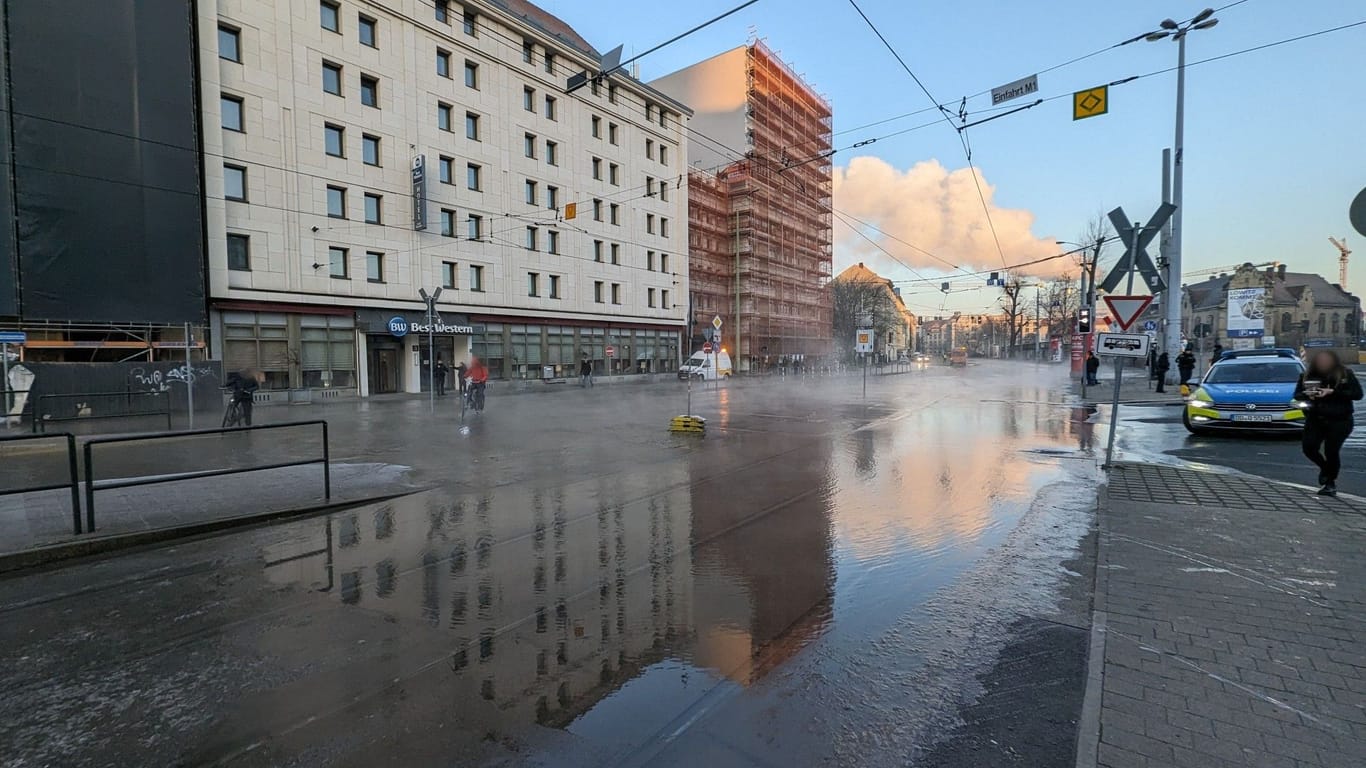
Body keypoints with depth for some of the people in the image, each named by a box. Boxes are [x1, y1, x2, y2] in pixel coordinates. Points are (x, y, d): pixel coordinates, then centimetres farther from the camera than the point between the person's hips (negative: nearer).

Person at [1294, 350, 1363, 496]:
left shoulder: (1345, 374, -3)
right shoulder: (1307, 376, 3)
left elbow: (1357, 394, -7)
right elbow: (1297, 394, 8)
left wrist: (1333, 392, -19)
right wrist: (1307, 395, -14)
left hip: (1339, 421, -2)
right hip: (1315, 420, 3)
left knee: (1331, 451, -4)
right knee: (1309, 448, -5)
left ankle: (1331, 482, 16)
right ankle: (1325, 468, 27)